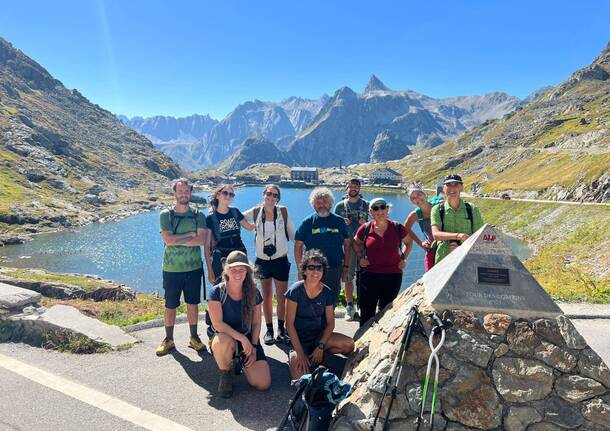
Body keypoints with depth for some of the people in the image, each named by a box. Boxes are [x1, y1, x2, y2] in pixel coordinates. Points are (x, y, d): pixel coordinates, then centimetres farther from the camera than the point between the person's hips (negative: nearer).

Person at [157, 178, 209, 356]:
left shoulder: (197, 215, 1)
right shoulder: (166, 214, -3)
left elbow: (202, 240, -12)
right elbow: (168, 239, -17)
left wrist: (177, 240, -15)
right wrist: (191, 235, -12)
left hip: (193, 268, 1)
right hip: (171, 269, -1)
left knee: (193, 304, 11)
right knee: (170, 306, 9)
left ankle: (194, 338, 25)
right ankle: (168, 340, 25)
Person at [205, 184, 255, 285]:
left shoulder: (235, 212, 7)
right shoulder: (211, 218, -3)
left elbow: (250, 227, 20)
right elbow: (207, 246, -4)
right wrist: (210, 270, -7)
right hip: (221, 258, -3)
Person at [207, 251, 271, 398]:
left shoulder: (254, 293, -4)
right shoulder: (217, 292, -14)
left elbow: (256, 323, 2)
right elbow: (217, 324, -19)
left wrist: (253, 347, -7)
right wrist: (242, 338, -23)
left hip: (248, 339, 3)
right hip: (224, 336, -2)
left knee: (264, 384, -12)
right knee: (224, 342, -42)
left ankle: (242, 362, 21)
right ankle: (226, 374, -7)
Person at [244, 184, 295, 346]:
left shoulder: (283, 212, -4)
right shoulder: (256, 212, -1)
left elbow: (293, 234, 4)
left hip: (281, 260, -1)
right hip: (263, 260, 1)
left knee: (281, 297, 5)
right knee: (266, 297, 9)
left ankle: (281, 329, 20)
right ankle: (269, 330, 21)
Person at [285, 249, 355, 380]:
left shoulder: (327, 293, -5)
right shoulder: (295, 290, -16)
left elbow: (330, 323, 0)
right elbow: (289, 324, -15)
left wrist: (321, 347, -13)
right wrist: (300, 353, -18)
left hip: (319, 336, 4)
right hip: (299, 339, -3)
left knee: (349, 345, -22)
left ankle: (318, 355, 4)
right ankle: (293, 356, 8)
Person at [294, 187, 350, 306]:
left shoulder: (339, 221, 4)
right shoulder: (307, 223, 0)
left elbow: (347, 244, 9)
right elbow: (298, 246, 1)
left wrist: (346, 265, 4)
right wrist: (300, 268, -4)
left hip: (335, 269, 2)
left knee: (332, 303, 11)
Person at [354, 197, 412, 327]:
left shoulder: (397, 228, 0)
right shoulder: (365, 228, -1)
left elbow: (409, 242, 18)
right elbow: (356, 243, 18)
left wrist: (404, 258, 8)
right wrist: (360, 258, 6)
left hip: (393, 275, 1)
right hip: (369, 275, 0)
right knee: (367, 310, 4)